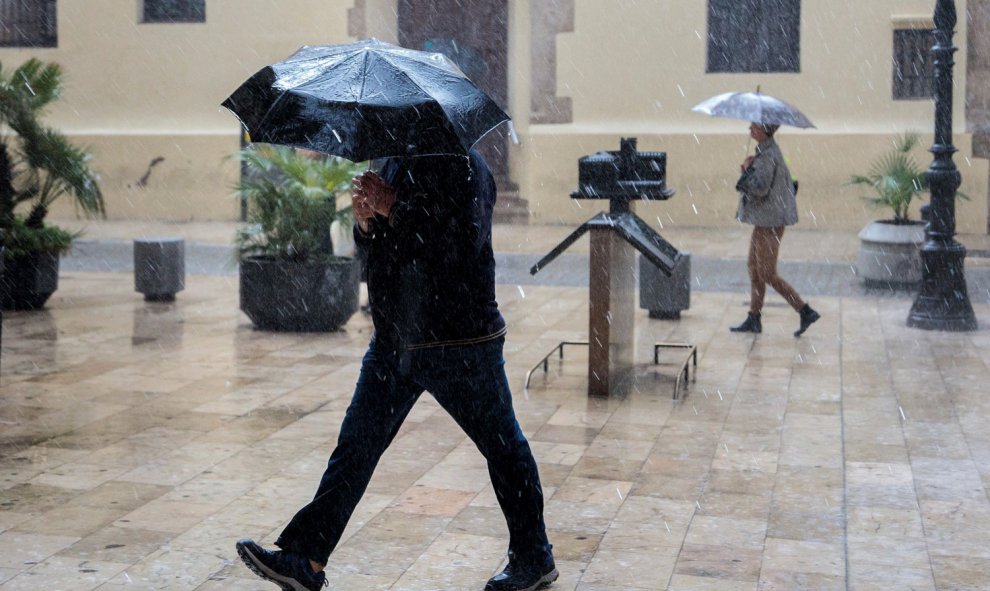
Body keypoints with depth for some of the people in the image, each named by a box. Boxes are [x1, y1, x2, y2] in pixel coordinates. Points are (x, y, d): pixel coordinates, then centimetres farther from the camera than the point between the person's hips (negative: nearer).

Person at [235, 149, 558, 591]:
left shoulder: (464, 167, -13)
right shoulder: (396, 164, 12)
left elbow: (464, 243, -27)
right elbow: (373, 245, 17)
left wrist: (393, 207, -22)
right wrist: (365, 221, -5)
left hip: (460, 343, -8)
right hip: (393, 342, 8)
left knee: (502, 447, 7)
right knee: (356, 443, 5)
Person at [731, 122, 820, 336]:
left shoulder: (767, 155, -19)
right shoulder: (770, 150, 12)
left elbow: (760, 188, -25)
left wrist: (748, 168, -11)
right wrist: (750, 171, 6)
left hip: (770, 221, -11)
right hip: (764, 219, 11)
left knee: (767, 274, -5)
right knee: (754, 268, 14)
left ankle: (806, 311, -1)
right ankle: (754, 319, 20)